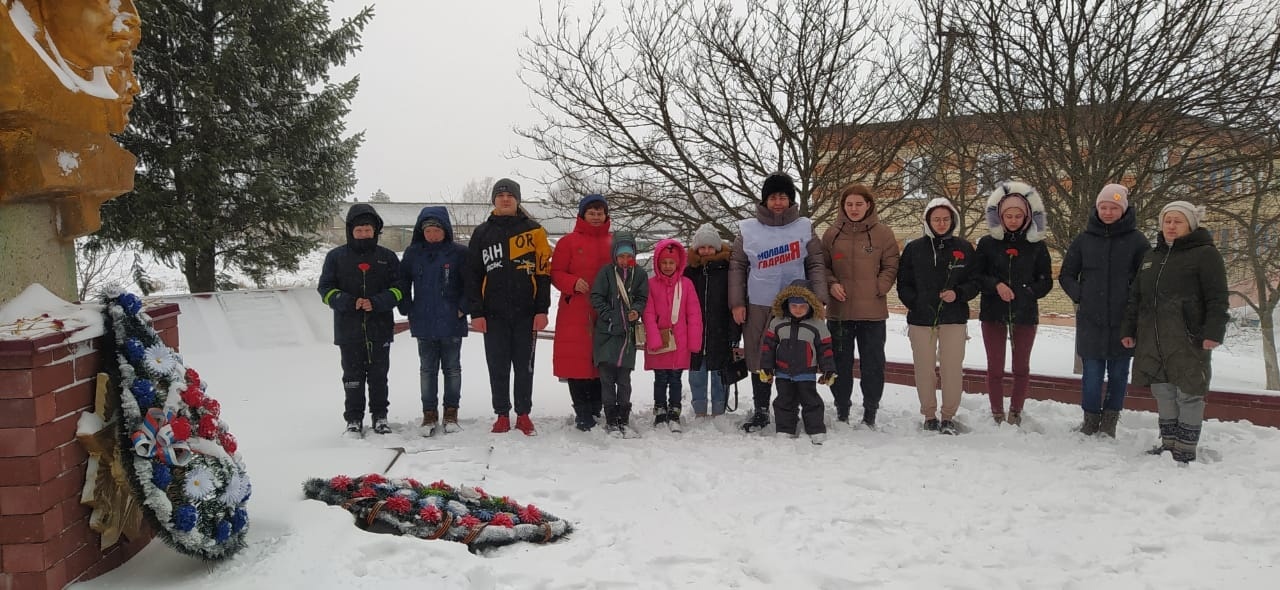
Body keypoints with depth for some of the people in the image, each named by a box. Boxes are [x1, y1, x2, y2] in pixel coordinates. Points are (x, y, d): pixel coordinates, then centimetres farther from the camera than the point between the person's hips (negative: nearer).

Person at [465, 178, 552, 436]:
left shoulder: (533, 231, 3)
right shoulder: (482, 233, 7)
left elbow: (543, 272, 0)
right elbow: (472, 275, 6)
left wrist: (542, 310, -7)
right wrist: (476, 313, -2)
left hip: (526, 313, -1)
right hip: (494, 314, 1)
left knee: (525, 366, 6)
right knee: (498, 368, 6)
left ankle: (523, 415, 16)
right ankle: (502, 415, 16)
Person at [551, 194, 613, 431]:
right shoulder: (568, 242, 2)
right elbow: (556, 273, 1)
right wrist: (573, 283, -17)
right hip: (575, 313, -3)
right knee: (577, 360, -4)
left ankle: (596, 409, 17)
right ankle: (582, 413, 5)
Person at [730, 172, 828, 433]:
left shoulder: (805, 228, 5)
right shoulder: (748, 230, 5)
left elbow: (816, 265, 4)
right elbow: (737, 267, 6)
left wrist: (819, 299, -7)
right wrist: (737, 303, -1)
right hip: (758, 306, 1)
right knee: (759, 359, 5)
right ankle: (761, 410, 17)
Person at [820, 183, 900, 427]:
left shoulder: (882, 233, 1)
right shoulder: (832, 233, 5)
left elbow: (891, 267, 3)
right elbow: (822, 266, 10)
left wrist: (878, 289, -8)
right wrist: (831, 284, -7)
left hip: (872, 310, -1)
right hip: (839, 309, 2)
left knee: (873, 363, 6)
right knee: (840, 362, 10)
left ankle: (870, 412, 18)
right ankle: (842, 409, 23)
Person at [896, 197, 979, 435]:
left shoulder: (964, 248, 6)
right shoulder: (914, 248, 5)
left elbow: (975, 282, 7)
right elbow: (903, 284, 7)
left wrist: (958, 294, -11)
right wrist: (915, 304, -6)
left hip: (954, 319, 0)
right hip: (921, 319, 0)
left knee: (952, 369, -2)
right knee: (925, 369, 4)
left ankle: (948, 416, 10)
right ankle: (929, 415, 17)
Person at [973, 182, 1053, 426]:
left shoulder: (1037, 245, 1)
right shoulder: (987, 243, 0)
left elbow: (1046, 282, 4)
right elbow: (976, 276, 0)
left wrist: (1025, 293, -11)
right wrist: (996, 285, -17)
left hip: (1025, 314, 1)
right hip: (993, 313, -1)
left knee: (1021, 367, 11)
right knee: (995, 367, 3)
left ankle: (1015, 413, 24)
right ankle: (997, 416, 13)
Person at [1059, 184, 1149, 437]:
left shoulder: (1136, 240, -2)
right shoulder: (1084, 239, 4)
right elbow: (1066, 275, 12)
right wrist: (1080, 295, 0)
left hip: (1122, 321, -1)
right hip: (1090, 321, 1)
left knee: (1118, 373, 8)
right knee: (1092, 373, 3)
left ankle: (1110, 421, 20)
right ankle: (1091, 418, 17)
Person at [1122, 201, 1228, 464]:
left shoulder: (1205, 254, -2)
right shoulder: (1151, 256, 18)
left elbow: (1217, 298, -9)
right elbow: (1135, 297, 19)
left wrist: (1214, 332, -18)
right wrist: (1128, 330, 14)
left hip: (1188, 340, -6)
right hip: (1152, 340, 6)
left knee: (1188, 393, -1)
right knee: (1163, 393, 12)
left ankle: (1185, 450, 7)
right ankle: (1168, 443, 22)